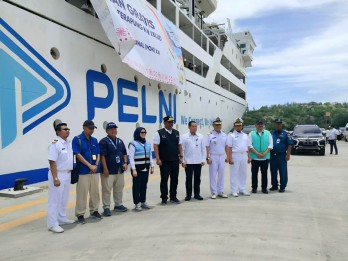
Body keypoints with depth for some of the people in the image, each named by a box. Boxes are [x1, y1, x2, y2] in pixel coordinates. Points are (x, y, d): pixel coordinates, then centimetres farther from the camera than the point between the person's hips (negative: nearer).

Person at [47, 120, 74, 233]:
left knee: (64, 199, 18)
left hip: (67, 174, 9)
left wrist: (71, 173, 17)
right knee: (55, 199, -1)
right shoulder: (55, 144, -17)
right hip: (58, 174, -8)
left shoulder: (69, 142, 8)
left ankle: (62, 218, 32)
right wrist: (55, 178, -23)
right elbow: (52, 162, -20)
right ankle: (53, 224, 7)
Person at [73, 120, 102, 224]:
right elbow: (78, 155, -12)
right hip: (83, 171, -5)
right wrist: (90, 166, -14)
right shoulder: (77, 139, -6)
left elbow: (98, 154, 11)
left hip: (95, 171, 5)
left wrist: (96, 166, -5)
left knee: (95, 192, 11)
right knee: (82, 193, -1)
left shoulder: (94, 140, 11)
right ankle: (80, 214, 11)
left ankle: (94, 211, 26)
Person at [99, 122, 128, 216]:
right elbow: (102, 156, -13)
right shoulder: (104, 141, -8)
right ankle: (106, 207, 7)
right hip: (109, 170, -7)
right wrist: (105, 168, -17)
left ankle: (118, 204, 28)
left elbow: (124, 153, 18)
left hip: (120, 170, 7)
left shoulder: (120, 141, 13)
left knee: (119, 188, 14)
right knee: (107, 189, -3)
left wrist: (125, 163, 4)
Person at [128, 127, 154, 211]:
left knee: (144, 185, 13)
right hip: (137, 169, -6)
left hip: (146, 168, 6)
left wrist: (151, 166, 9)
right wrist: (134, 169, -18)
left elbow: (150, 156, 14)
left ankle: (143, 202, 24)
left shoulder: (148, 144, 10)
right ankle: (137, 204, 11)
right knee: (137, 186, 2)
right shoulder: (133, 144, -9)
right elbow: (131, 158, -13)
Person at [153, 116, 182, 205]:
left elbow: (179, 145, 15)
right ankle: (164, 198, 15)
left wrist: (181, 156, 9)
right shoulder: (159, 133, -5)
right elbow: (155, 146, -8)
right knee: (164, 180, 3)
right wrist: (158, 159, -14)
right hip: (164, 161, -4)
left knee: (175, 179, 10)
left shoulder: (176, 133, 10)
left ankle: (173, 197, 23)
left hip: (175, 161, 5)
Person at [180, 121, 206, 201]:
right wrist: (183, 161, -6)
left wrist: (203, 160, 1)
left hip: (198, 162, 2)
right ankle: (188, 195, 16)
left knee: (197, 179, 9)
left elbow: (203, 149, 6)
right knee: (189, 179, 5)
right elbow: (181, 150, -3)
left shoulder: (200, 136, 5)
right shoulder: (184, 137, -2)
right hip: (188, 162, -2)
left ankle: (197, 194, 20)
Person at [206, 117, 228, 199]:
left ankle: (220, 191, 18)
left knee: (221, 174, 8)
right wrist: (208, 158, -12)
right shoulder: (210, 135, -5)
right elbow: (207, 147, -7)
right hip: (213, 157, -4)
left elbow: (226, 147, 11)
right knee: (213, 175, 0)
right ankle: (214, 192, 8)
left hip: (222, 157, 4)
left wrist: (227, 156, 7)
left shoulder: (224, 135, 8)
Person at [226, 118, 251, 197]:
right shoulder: (231, 135, -3)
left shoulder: (245, 135, 15)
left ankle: (243, 190, 20)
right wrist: (230, 158, -16)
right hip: (235, 155, -5)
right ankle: (234, 191, 5)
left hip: (244, 156, 6)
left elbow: (247, 147, 17)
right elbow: (229, 148, -9)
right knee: (234, 174, -2)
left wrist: (248, 157, 11)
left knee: (243, 173, 10)